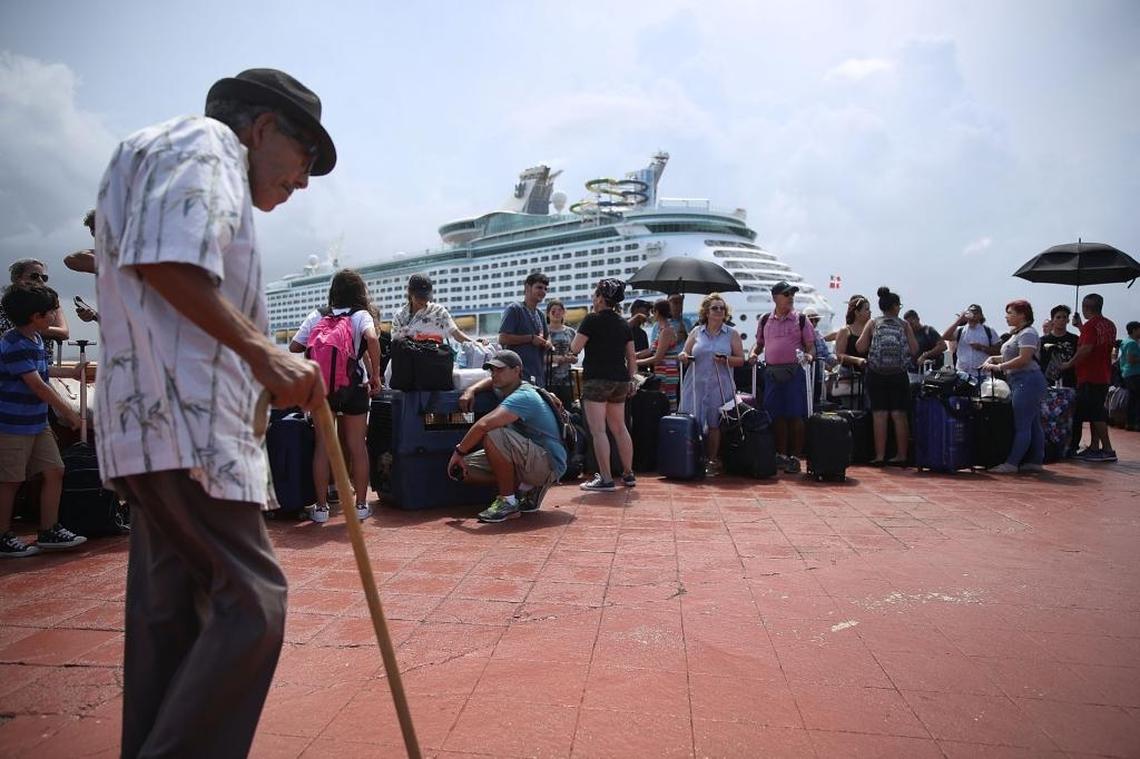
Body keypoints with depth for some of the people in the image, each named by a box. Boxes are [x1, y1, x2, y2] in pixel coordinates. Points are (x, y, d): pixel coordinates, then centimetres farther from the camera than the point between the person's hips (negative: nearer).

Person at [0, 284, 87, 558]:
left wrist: (71, 373, 33)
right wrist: (68, 412, -19)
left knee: (54, 471, 6)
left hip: (37, 422, 9)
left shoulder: (35, 338, 11)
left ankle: (49, 531, 13)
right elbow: (36, 384, -22)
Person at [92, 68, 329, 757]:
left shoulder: (213, 171, 28)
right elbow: (166, 262, -19)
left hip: (157, 427, 11)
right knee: (252, 603, -11)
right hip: (184, 424, -11)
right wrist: (262, 352, -19)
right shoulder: (204, 143, -1)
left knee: (171, 613, 12)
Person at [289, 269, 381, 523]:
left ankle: (321, 507, 8)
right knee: (356, 445, 5)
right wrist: (375, 375, -11)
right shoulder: (361, 315, 1)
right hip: (354, 387, -2)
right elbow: (372, 339, -20)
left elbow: (294, 347, 1)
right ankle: (361, 505, 10)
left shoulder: (316, 316, 8)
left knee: (323, 445, 6)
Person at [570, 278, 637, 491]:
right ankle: (628, 474, 22)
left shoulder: (592, 320, -7)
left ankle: (606, 479, -9)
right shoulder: (623, 323, 12)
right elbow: (632, 356, 13)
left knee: (598, 430, -6)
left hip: (597, 379, -7)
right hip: (620, 381, 7)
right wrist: (632, 380, 19)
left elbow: (575, 349, -7)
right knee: (619, 428, 16)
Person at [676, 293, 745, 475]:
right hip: (697, 384, 2)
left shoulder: (732, 334, 6)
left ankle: (712, 462, 9)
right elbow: (685, 354, 15)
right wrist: (683, 356, -7)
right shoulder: (696, 332, 11)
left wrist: (726, 360, -14)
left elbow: (741, 360, 4)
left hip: (720, 386, -1)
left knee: (714, 424, -1)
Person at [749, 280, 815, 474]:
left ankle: (795, 457, 6)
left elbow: (811, 346, 3)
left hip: (794, 371, -3)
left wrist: (809, 355, -18)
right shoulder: (765, 320, 10)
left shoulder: (801, 320, 3)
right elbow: (759, 343, 19)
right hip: (772, 371, 3)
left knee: (795, 415, -3)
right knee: (776, 415, 7)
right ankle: (781, 455, 19)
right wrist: (754, 353, -1)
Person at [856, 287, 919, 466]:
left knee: (879, 414, 0)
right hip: (899, 375, 0)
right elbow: (914, 350, -2)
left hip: (876, 375, 0)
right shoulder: (904, 324, 3)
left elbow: (860, 347, -3)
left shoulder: (873, 323, 3)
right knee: (899, 414, 6)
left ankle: (880, 456, 0)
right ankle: (901, 455, 10)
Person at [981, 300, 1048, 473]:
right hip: (1020, 382, 10)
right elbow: (1010, 356, 23)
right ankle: (1035, 462, 16)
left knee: (1021, 425, -9)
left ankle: (1011, 463, -9)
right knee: (1033, 424, 12)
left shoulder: (1028, 333, -11)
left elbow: (1023, 359, -20)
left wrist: (999, 367, -18)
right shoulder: (1015, 333, 19)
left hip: (1027, 380, -10)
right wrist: (993, 359, 7)